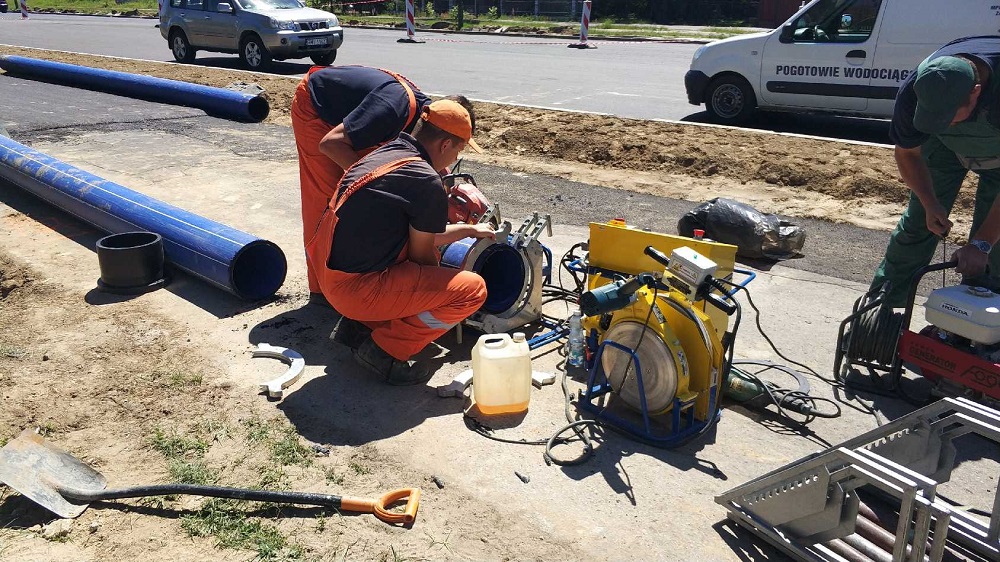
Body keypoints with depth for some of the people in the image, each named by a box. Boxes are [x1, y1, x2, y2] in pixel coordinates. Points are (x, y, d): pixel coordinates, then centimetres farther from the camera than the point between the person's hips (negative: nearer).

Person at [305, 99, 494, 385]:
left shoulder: (388, 152, 11)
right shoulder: (427, 182, -17)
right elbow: (422, 255, -5)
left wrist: (470, 230, 34)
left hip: (331, 272, 10)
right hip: (356, 288, -9)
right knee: (472, 289, -9)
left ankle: (358, 324, 19)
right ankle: (386, 348, -2)